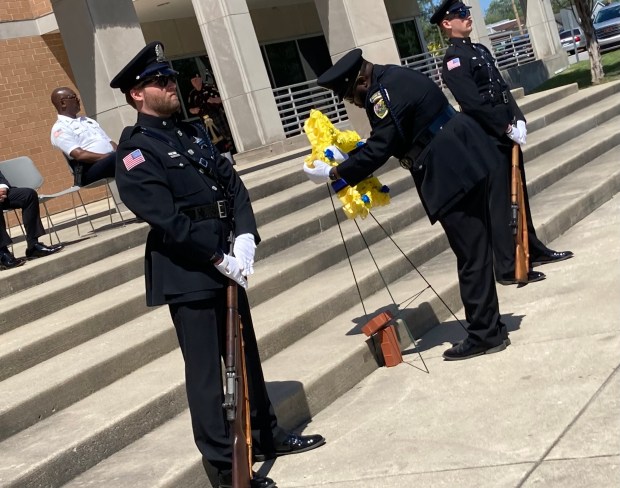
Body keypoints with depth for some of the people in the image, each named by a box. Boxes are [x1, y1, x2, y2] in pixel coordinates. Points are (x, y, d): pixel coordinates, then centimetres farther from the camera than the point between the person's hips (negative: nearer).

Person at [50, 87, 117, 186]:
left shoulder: (87, 120, 28)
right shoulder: (60, 128, 2)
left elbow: (110, 142, 23)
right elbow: (79, 155, -12)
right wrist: (107, 157, -19)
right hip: (89, 172, -8)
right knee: (116, 158, -37)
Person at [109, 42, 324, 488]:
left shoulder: (193, 132, 13)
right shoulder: (136, 152, -10)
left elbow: (233, 185, 7)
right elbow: (166, 218, -19)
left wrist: (245, 238, -9)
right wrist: (218, 258, -19)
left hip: (226, 262, 8)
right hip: (186, 273, -8)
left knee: (246, 356, 18)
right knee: (206, 368, 1)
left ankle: (266, 437, 34)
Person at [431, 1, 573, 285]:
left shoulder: (480, 49, 16)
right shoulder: (454, 58, -12)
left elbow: (503, 89, 14)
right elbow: (473, 103, -20)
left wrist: (518, 121, 0)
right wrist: (508, 128, -17)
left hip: (507, 134, 9)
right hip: (488, 139, -9)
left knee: (519, 195, 17)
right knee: (499, 202, -3)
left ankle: (534, 250, 30)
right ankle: (508, 269, 4)